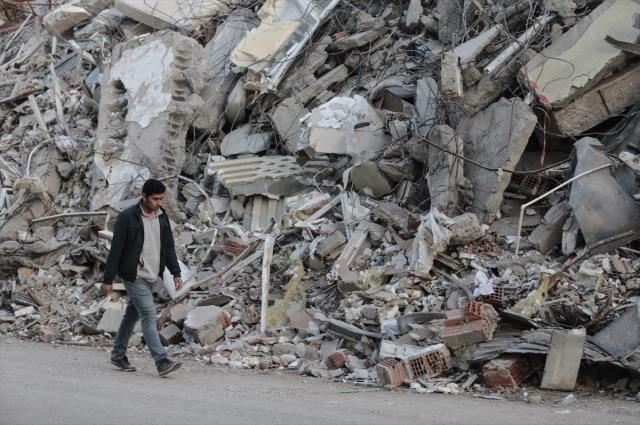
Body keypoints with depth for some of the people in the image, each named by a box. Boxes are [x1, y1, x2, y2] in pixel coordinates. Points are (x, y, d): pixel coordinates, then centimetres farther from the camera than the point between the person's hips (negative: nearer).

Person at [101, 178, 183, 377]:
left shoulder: (162, 216, 6)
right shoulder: (127, 217, -14)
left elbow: (168, 246, 12)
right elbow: (116, 250, -12)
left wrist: (176, 272, 4)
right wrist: (108, 280, -11)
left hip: (151, 277, 7)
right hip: (134, 276, -7)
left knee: (133, 314, 16)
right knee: (149, 315, -13)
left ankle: (118, 355, 29)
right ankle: (161, 362, -17)